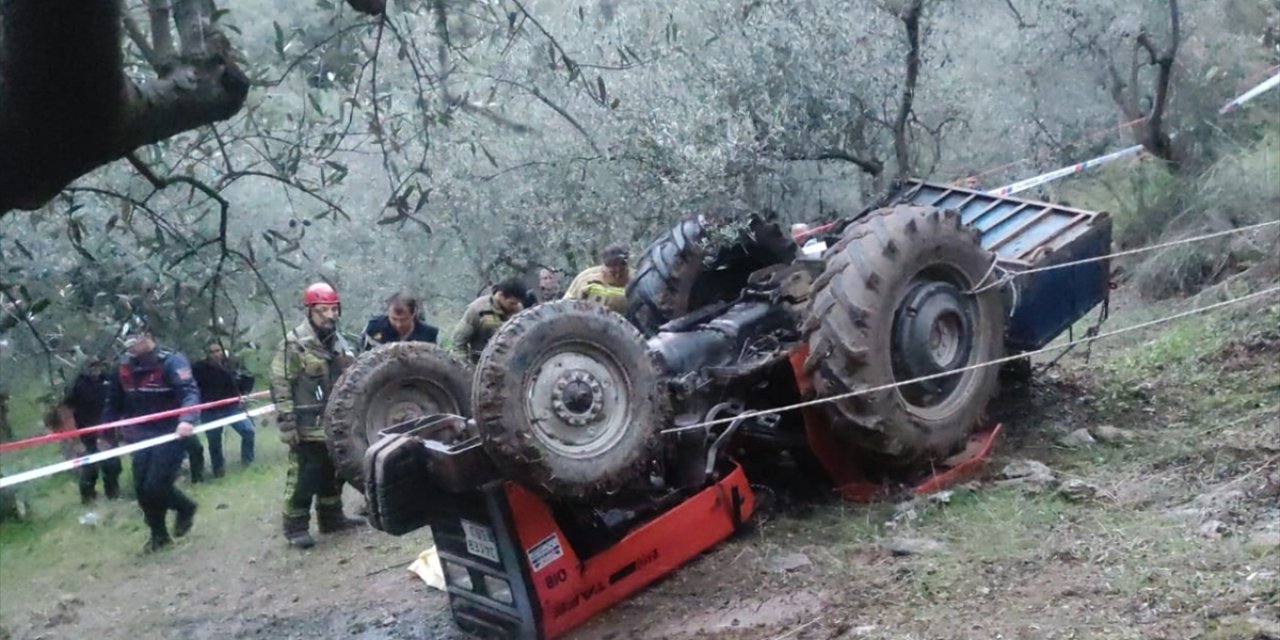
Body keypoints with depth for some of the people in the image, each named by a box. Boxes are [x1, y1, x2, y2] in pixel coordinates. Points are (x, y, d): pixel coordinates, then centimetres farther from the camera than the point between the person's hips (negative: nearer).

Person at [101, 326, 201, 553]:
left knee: (156, 487, -12)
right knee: (142, 489, 5)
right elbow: (114, 402, 16)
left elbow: (189, 392, -26)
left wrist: (187, 420, -44)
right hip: (142, 437, 6)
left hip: (170, 435, -6)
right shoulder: (124, 367, 4)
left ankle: (185, 508, 19)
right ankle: (159, 535, 24)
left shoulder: (171, 361, -15)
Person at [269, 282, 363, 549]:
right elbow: (280, 385, -14)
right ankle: (296, 527, 6)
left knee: (333, 475, 17)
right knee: (303, 478, -3)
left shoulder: (340, 342, 11)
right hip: (308, 427, -7)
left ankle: (332, 517, 30)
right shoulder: (294, 343, -13)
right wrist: (286, 422, -18)